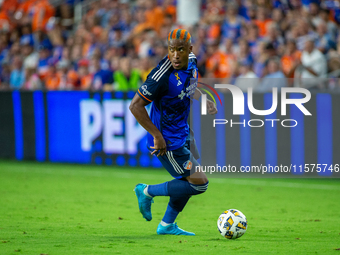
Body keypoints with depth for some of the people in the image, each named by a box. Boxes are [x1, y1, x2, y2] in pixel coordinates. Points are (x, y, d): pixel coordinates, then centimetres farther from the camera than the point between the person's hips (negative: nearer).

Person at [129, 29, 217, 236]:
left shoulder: (191, 62, -4)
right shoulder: (163, 76, -30)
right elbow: (135, 106, -26)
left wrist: (205, 101, -1)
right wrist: (157, 135, -25)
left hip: (183, 132, 9)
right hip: (167, 141, -9)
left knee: (190, 179, 21)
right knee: (199, 184, -6)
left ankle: (167, 225, 35)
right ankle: (147, 192, 10)